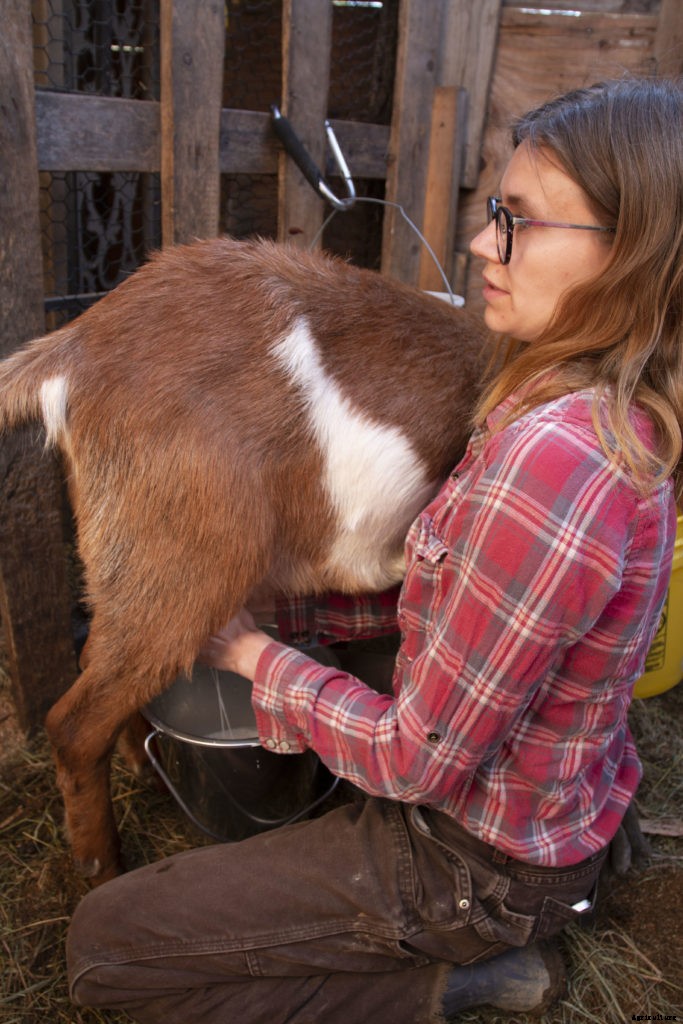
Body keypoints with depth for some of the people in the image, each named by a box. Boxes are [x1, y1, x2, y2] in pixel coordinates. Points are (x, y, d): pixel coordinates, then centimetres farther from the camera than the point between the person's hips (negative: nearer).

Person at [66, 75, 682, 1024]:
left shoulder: (549, 461, -35)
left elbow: (418, 758, -25)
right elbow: (449, 601, 6)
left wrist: (257, 654, -11)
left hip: (481, 854, -8)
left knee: (104, 943, 0)